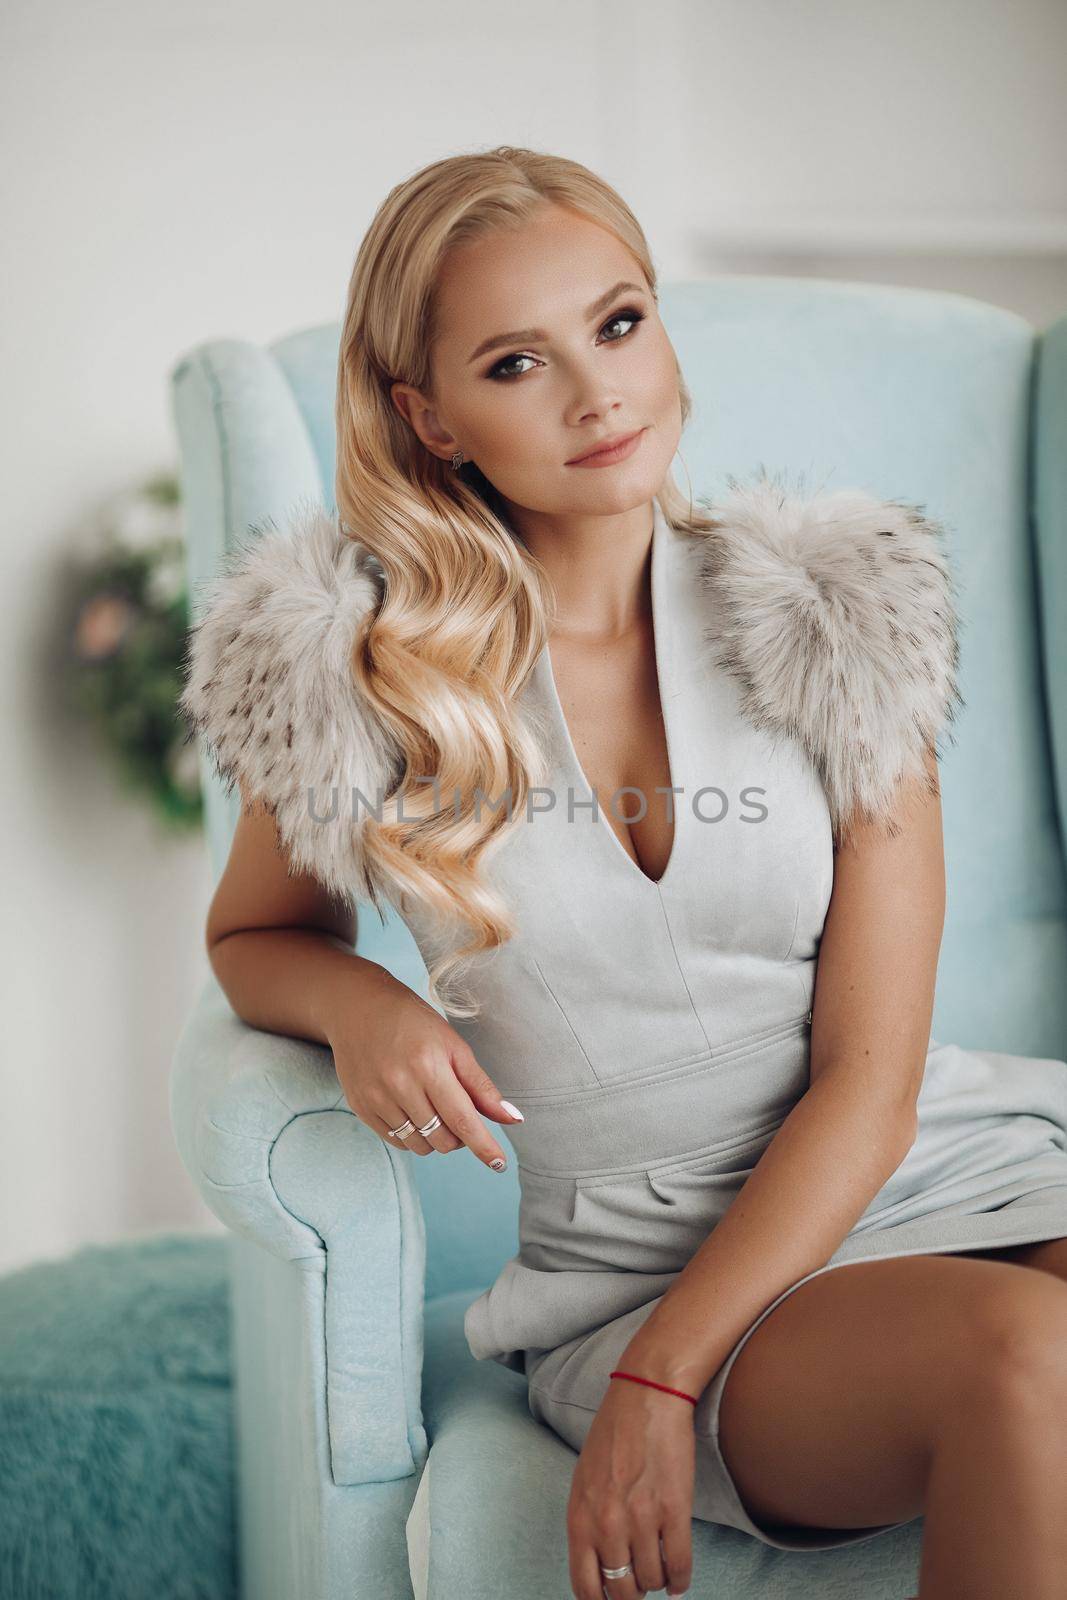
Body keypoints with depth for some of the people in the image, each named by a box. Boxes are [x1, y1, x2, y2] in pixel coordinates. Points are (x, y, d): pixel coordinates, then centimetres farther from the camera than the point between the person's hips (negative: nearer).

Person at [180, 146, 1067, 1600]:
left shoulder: (835, 618, -1)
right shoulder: (359, 670, -3)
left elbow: (868, 1080, -4)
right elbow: (250, 937, 17)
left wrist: (662, 1376, -14)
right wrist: (357, 1005, -8)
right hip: (636, 1269, -2)